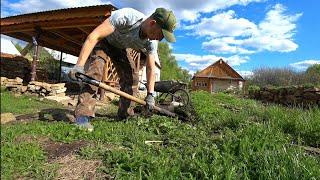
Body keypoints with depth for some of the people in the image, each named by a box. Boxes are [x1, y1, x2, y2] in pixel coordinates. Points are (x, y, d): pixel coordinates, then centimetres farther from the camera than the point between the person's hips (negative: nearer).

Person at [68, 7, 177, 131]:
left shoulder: (151, 42, -22)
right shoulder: (126, 16, -41)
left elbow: (150, 68, -12)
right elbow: (94, 36, -41)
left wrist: (150, 94, -14)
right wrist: (79, 65, -48)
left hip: (121, 47, 5)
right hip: (103, 41, -5)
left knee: (132, 76, -4)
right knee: (95, 70, -28)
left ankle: (125, 115, 9)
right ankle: (82, 116, -27)